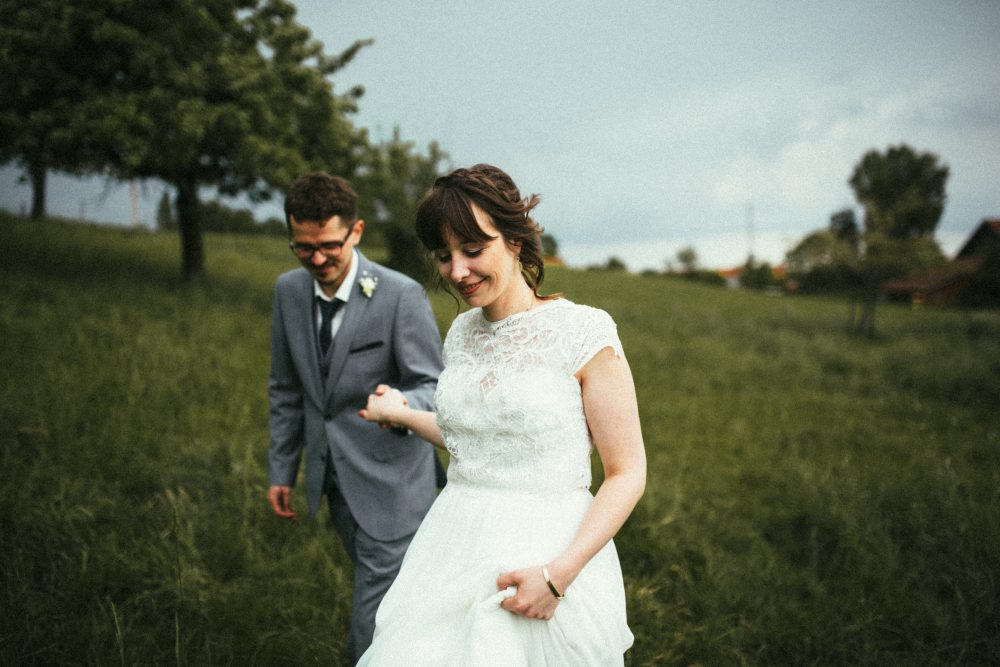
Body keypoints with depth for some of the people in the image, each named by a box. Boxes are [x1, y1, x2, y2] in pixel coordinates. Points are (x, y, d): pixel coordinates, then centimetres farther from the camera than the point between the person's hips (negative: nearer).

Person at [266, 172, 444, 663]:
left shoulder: (402, 296, -18)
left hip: (389, 480, -6)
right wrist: (281, 472, 11)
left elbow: (433, 388, -15)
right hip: (332, 474, 6)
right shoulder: (289, 290, 1)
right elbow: (287, 389, 10)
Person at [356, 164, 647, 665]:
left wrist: (559, 573, -20)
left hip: (551, 557, -5)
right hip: (456, 554, 6)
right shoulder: (461, 333, 5)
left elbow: (627, 473, -12)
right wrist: (403, 415, 24)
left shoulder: (583, 332, -13)